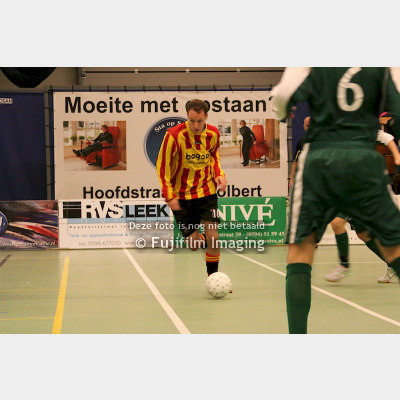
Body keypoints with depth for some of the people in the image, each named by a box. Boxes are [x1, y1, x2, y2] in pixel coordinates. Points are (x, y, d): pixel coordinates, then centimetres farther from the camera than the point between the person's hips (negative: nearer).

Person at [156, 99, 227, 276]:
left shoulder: (213, 134, -5)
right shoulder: (174, 135, -17)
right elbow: (162, 167, -9)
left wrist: (219, 175, -1)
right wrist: (169, 196, -14)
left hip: (206, 191, 2)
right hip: (181, 194, -2)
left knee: (213, 237, -9)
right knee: (193, 245, 1)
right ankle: (207, 241, 38)